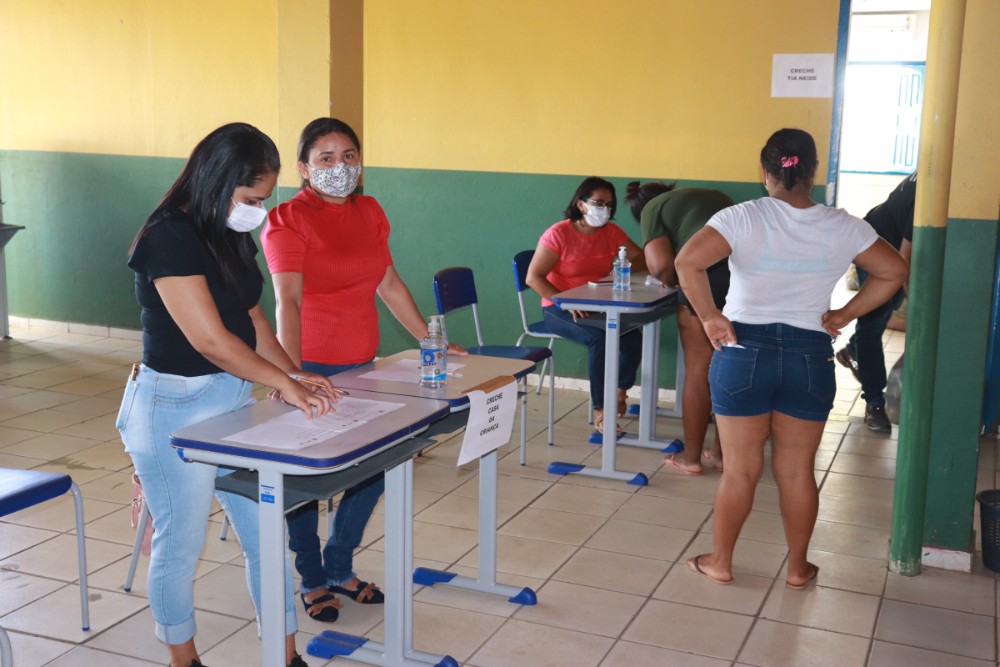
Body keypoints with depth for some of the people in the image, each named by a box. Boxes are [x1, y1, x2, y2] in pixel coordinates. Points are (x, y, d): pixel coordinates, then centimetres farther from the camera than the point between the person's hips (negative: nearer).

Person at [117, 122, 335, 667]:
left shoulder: (232, 237, 7)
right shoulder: (169, 238, -19)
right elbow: (209, 339, -22)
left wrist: (293, 374, -2)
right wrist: (284, 383, -16)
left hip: (235, 397, 8)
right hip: (175, 407, -8)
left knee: (266, 534, 11)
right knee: (182, 544, 9)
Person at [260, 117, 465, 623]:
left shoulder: (369, 213, 8)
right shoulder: (289, 220, -12)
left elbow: (389, 284, 15)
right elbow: (288, 300, -24)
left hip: (360, 365, 6)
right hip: (311, 369, -6)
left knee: (374, 467, 12)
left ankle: (339, 567, 34)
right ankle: (312, 580, 29)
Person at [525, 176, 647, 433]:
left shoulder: (612, 232, 4)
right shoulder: (559, 233, -12)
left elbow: (643, 259, 5)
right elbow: (533, 278, -15)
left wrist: (622, 270, -18)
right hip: (559, 309, -5)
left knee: (634, 339, -19)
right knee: (599, 339, -31)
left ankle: (619, 391, 8)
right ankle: (600, 410, -19)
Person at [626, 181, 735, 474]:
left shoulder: (653, 208, 13)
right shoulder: (713, 195, 32)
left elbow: (661, 264, -4)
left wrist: (671, 282, 16)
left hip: (710, 276, -6)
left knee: (699, 371, 9)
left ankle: (691, 456, 21)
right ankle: (721, 452, 27)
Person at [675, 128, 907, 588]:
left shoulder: (743, 218, -10)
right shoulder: (843, 227, -1)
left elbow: (688, 262, -22)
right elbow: (894, 272, 3)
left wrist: (709, 317, -12)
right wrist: (845, 315, 6)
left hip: (745, 352, -2)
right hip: (810, 358, 2)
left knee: (740, 469, 10)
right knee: (797, 470, 14)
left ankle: (720, 562, 23)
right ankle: (798, 568, 26)